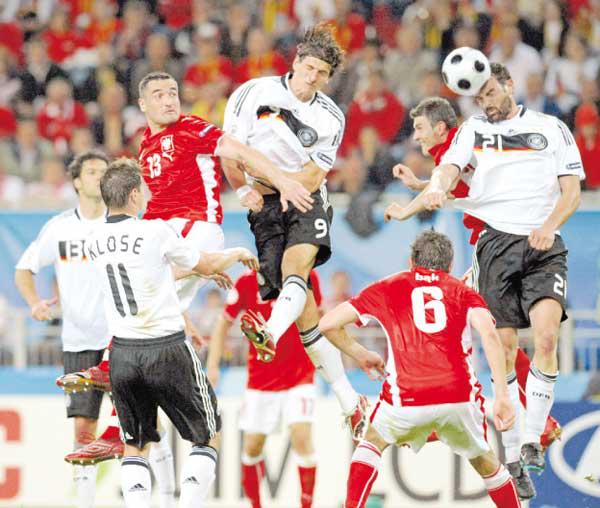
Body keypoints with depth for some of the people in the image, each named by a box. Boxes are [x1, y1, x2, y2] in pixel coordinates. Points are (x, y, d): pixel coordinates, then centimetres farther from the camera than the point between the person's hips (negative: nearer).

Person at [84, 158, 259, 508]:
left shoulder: (94, 244, 4)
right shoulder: (157, 232, -14)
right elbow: (206, 265, 2)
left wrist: (202, 272, 31)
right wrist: (238, 253, 24)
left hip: (123, 354, 5)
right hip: (167, 349, -5)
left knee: (135, 446, 17)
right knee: (208, 437, 13)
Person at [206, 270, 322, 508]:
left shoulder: (308, 277, -6)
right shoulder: (248, 282, -9)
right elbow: (223, 324, 2)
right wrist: (212, 365, -5)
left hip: (300, 375, -1)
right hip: (260, 379, 1)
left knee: (301, 436, -17)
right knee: (252, 446, 3)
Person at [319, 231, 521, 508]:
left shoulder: (387, 288, 21)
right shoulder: (463, 292, 20)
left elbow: (327, 324, 17)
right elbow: (489, 334, -1)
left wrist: (359, 353, 34)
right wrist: (502, 396, -5)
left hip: (407, 398, -1)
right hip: (460, 396, 1)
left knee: (373, 442, 28)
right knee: (485, 462, 26)